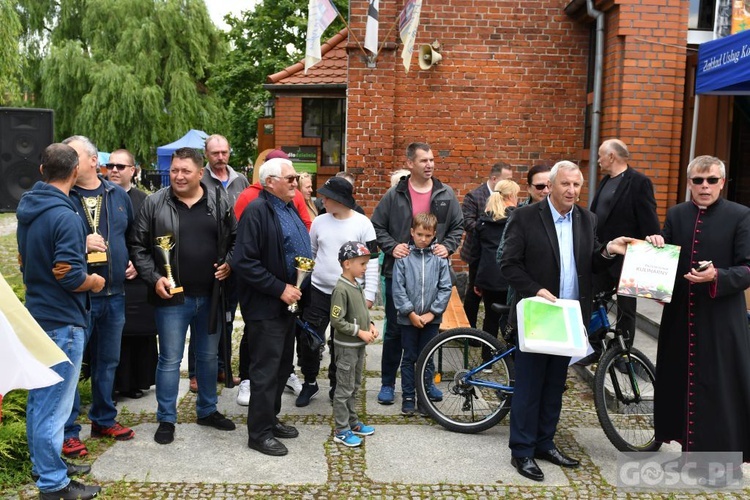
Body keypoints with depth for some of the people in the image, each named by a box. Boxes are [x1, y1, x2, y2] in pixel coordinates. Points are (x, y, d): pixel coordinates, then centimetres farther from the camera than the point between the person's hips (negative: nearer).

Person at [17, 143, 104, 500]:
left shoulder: (28, 209, 7)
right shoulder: (64, 215, -21)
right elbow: (71, 277, -24)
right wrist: (95, 281, -5)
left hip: (37, 313, 10)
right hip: (62, 321, -9)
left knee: (39, 397, 19)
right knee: (54, 404, 0)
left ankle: (43, 463, 34)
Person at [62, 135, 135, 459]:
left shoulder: (118, 195, 8)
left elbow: (134, 234, 20)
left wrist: (134, 263, 7)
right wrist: (80, 243, -22)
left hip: (114, 295, 5)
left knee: (108, 361, 17)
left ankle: (104, 419, 33)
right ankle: (68, 432, 14)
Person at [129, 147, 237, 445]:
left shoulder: (218, 204, 2)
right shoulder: (155, 203, -4)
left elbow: (235, 240, 12)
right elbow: (138, 246, -1)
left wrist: (229, 264, -5)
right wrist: (154, 278, -11)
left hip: (210, 296, 3)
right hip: (172, 297, -3)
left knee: (209, 356, 16)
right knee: (170, 359, 5)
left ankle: (207, 410, 34)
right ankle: (166, 419, 20)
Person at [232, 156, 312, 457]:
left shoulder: (290, 209, 13)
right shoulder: (257, 211, -16)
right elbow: (245, 262, -22)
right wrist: (280, 289, -21)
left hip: (288, 303, 9)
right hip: (265, 306, -9)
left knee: (282, 367, 17)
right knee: (266, 370, -1)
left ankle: (270, 419, 32)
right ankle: (259, 433, 12)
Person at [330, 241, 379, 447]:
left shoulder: (357, 286, 8)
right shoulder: (341, 289, -20)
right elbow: (337, 321, -22)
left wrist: (370, 326, 2)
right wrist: (360, 332, -19)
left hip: (359, 345, 9)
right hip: (346, 347, -9)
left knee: (355, 386, 18)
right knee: (344, 389, 0)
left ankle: (353, 422, 30)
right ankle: (341, 430, 9)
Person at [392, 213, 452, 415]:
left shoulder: (440, 258, -2)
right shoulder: (404, 257, -5)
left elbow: (446, 288, -1)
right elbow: (398, 288, -6)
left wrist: (432, 313, -7)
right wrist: (411, 313, -10)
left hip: (431, 318, 1)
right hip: (408, 318, -1)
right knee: (409, 358, 9)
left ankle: (427, 392, 24)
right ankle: (408, 397, 20)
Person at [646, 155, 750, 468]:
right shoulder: (675, 215, 9)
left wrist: (717, 277, -26)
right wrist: (656, 247, -10)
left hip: (721, 317, -4)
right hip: (680, 314, 5)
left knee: (720, 385, 2)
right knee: (681, 380, 12)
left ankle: (725, 450, 16)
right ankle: (691, 444, 28)